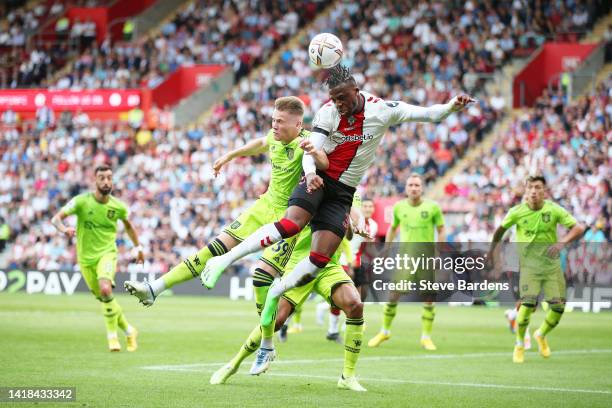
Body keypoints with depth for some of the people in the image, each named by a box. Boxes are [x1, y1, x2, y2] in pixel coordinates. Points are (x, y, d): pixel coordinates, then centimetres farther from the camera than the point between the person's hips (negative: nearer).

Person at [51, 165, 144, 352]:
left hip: (107, 253, -1)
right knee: (103, 298, 8)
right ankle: (128, 330, 30)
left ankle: (112, 335, -13)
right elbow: (56, 218, -20)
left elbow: (128, 225, 17)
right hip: (86, 257, 1)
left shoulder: (118, 206, -5)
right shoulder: (82, 201, -12)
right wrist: (64, 229, -42)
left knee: (105, 289, -28)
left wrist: (138, 247, 22)